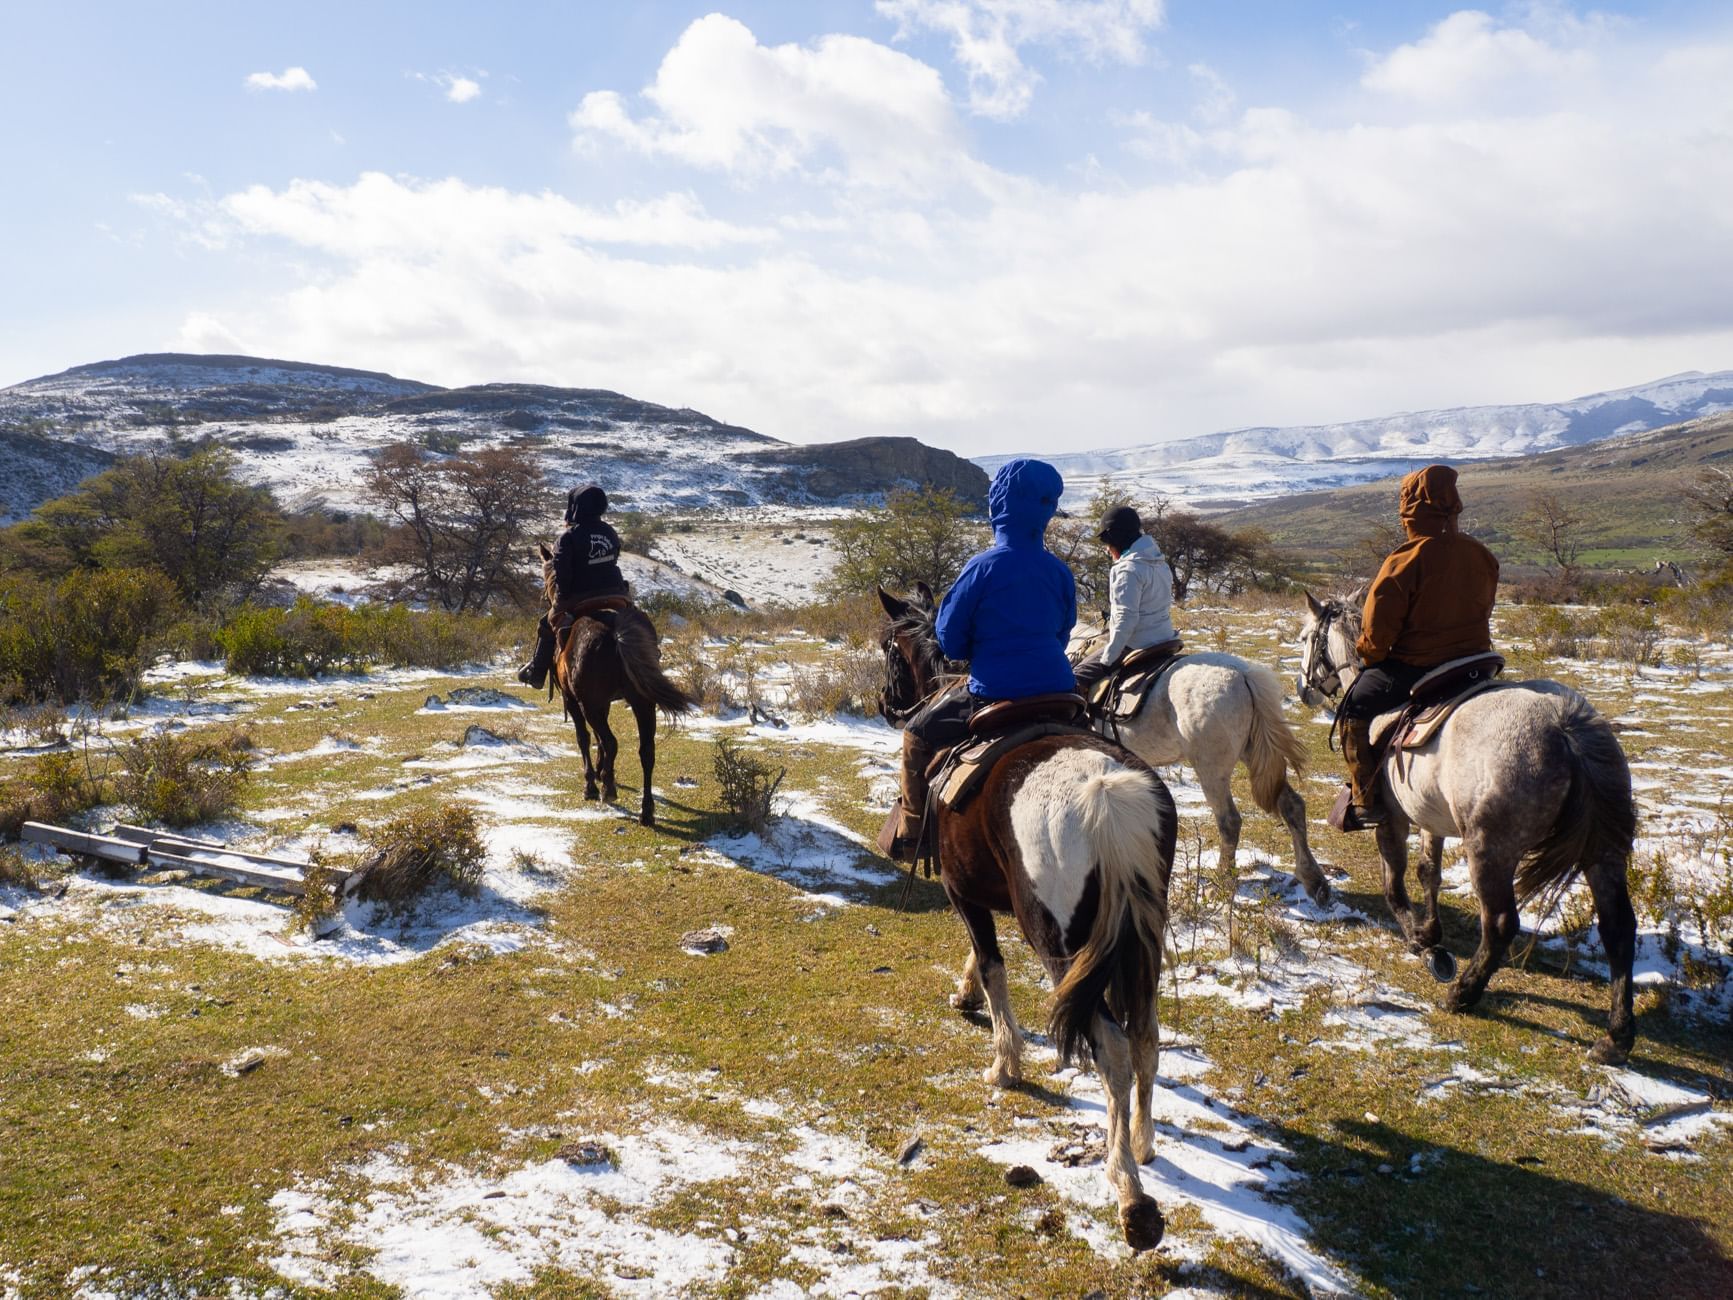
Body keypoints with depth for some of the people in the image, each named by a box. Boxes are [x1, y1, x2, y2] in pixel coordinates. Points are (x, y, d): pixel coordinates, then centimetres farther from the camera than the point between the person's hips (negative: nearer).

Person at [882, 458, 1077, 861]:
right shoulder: (1059, 570, 1)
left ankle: (910, 835, 19)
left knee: (919, 734, 16)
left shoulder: (983, 567, -14)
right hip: (1058, 690, 5)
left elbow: (949, 641, -7)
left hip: (994, 694, -5)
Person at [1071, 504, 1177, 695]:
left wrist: (1107, 659, -18)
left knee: (1077, 679, -6)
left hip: (1136, 646, -10)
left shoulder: (1128, 569, -19)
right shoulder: (1160, 563, 10)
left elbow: (1126, 618, -23)